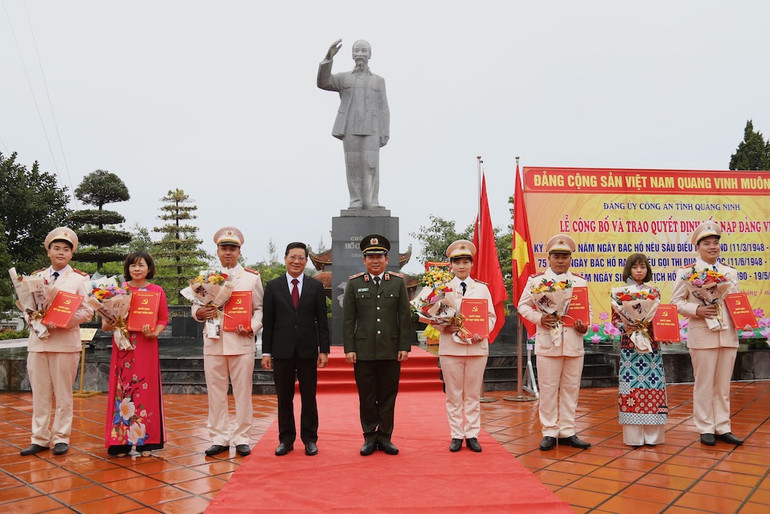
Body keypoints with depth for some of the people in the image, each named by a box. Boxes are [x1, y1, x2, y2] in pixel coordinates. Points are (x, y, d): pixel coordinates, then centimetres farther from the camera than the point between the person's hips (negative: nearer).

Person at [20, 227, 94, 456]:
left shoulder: (80, 278, 1)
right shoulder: (36, 277, 13)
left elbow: (87, 311, -5)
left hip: (65, 341, -3)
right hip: (37, 341, 3)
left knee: (63, 393, 4)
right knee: (39, 393, 7)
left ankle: (61, 438, 14)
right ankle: (39, 438, 17)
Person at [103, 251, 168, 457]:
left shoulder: (157, 291, 5)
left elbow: (163, 319, 6)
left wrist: (155, 332, -12)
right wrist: (108, 324, -13)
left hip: (147, 347, 0)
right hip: (123, 346, 0)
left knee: (146, 390, 2)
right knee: (123, 390, 1)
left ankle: (146, 441, 11)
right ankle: (121, 441, 10)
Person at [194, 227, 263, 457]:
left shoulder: (252, 277, 8)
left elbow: (260, 308, 6)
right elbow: (195, 306, 11)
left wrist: (252, 327, -11)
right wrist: (200, 313, -12)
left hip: (241, 342, -1)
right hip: (213, 342, 2)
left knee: (242, 392, 2)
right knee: (215, 392, 5)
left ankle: (241, 438, 13)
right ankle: (219, 438, 16)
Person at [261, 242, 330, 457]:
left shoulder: (316, 286, 5)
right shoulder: (273, 286, 5)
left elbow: (322, 321, 4)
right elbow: (267, 321, 4)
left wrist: (324, 350, -2)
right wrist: (266, 352, -1)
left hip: (307, 350, 0)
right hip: (282, 351, 0)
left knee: (309, 397, 6)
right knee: (284, 398, 7)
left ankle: (310, 439, 17)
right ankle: (286, 439, 19)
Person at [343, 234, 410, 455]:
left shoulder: (398, 282, 7)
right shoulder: (354, 284, 5)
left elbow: (405, 318, 5)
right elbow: (348, 319, 4)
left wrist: (405, 347, -1)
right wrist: (349, 349, -3)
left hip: (391, 351, 1)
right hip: (363, 351, 0)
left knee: (388, 396, 7)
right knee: (366, 396, 6)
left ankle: (385, 437, 19)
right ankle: (369, 437, 18)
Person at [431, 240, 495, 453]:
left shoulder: (482, 289, 9)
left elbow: (491, 316, 7)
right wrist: (445, 327, -16)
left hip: (477, 347, 1)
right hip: (450, 347, -1)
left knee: (473, 394, 6)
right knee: (453, 395, 4)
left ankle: (472, 435, 15)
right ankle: (456, 436, 13)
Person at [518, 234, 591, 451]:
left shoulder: (580, 282, 11)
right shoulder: (536, 280, 3)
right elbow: (523, 305, 5)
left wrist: (585, 326, -6)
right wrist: (539, 318, -13)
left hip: (573, 343, 3)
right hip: (547, 343, -3)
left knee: (571, 388, 8)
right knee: (548, 389, 2)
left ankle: (567, 432, 18)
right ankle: (549, 433, 13)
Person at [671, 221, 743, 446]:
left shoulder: (730, 272, 14)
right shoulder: (687, 272, 0)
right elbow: (676, 301, -3)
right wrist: (697, 310, -18)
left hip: (728, 334, 4)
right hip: (702, 335, -4)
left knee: (723, 384, 10)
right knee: (704, 384, 2)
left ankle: (722, 427, 20)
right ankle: (706, 429, 12)